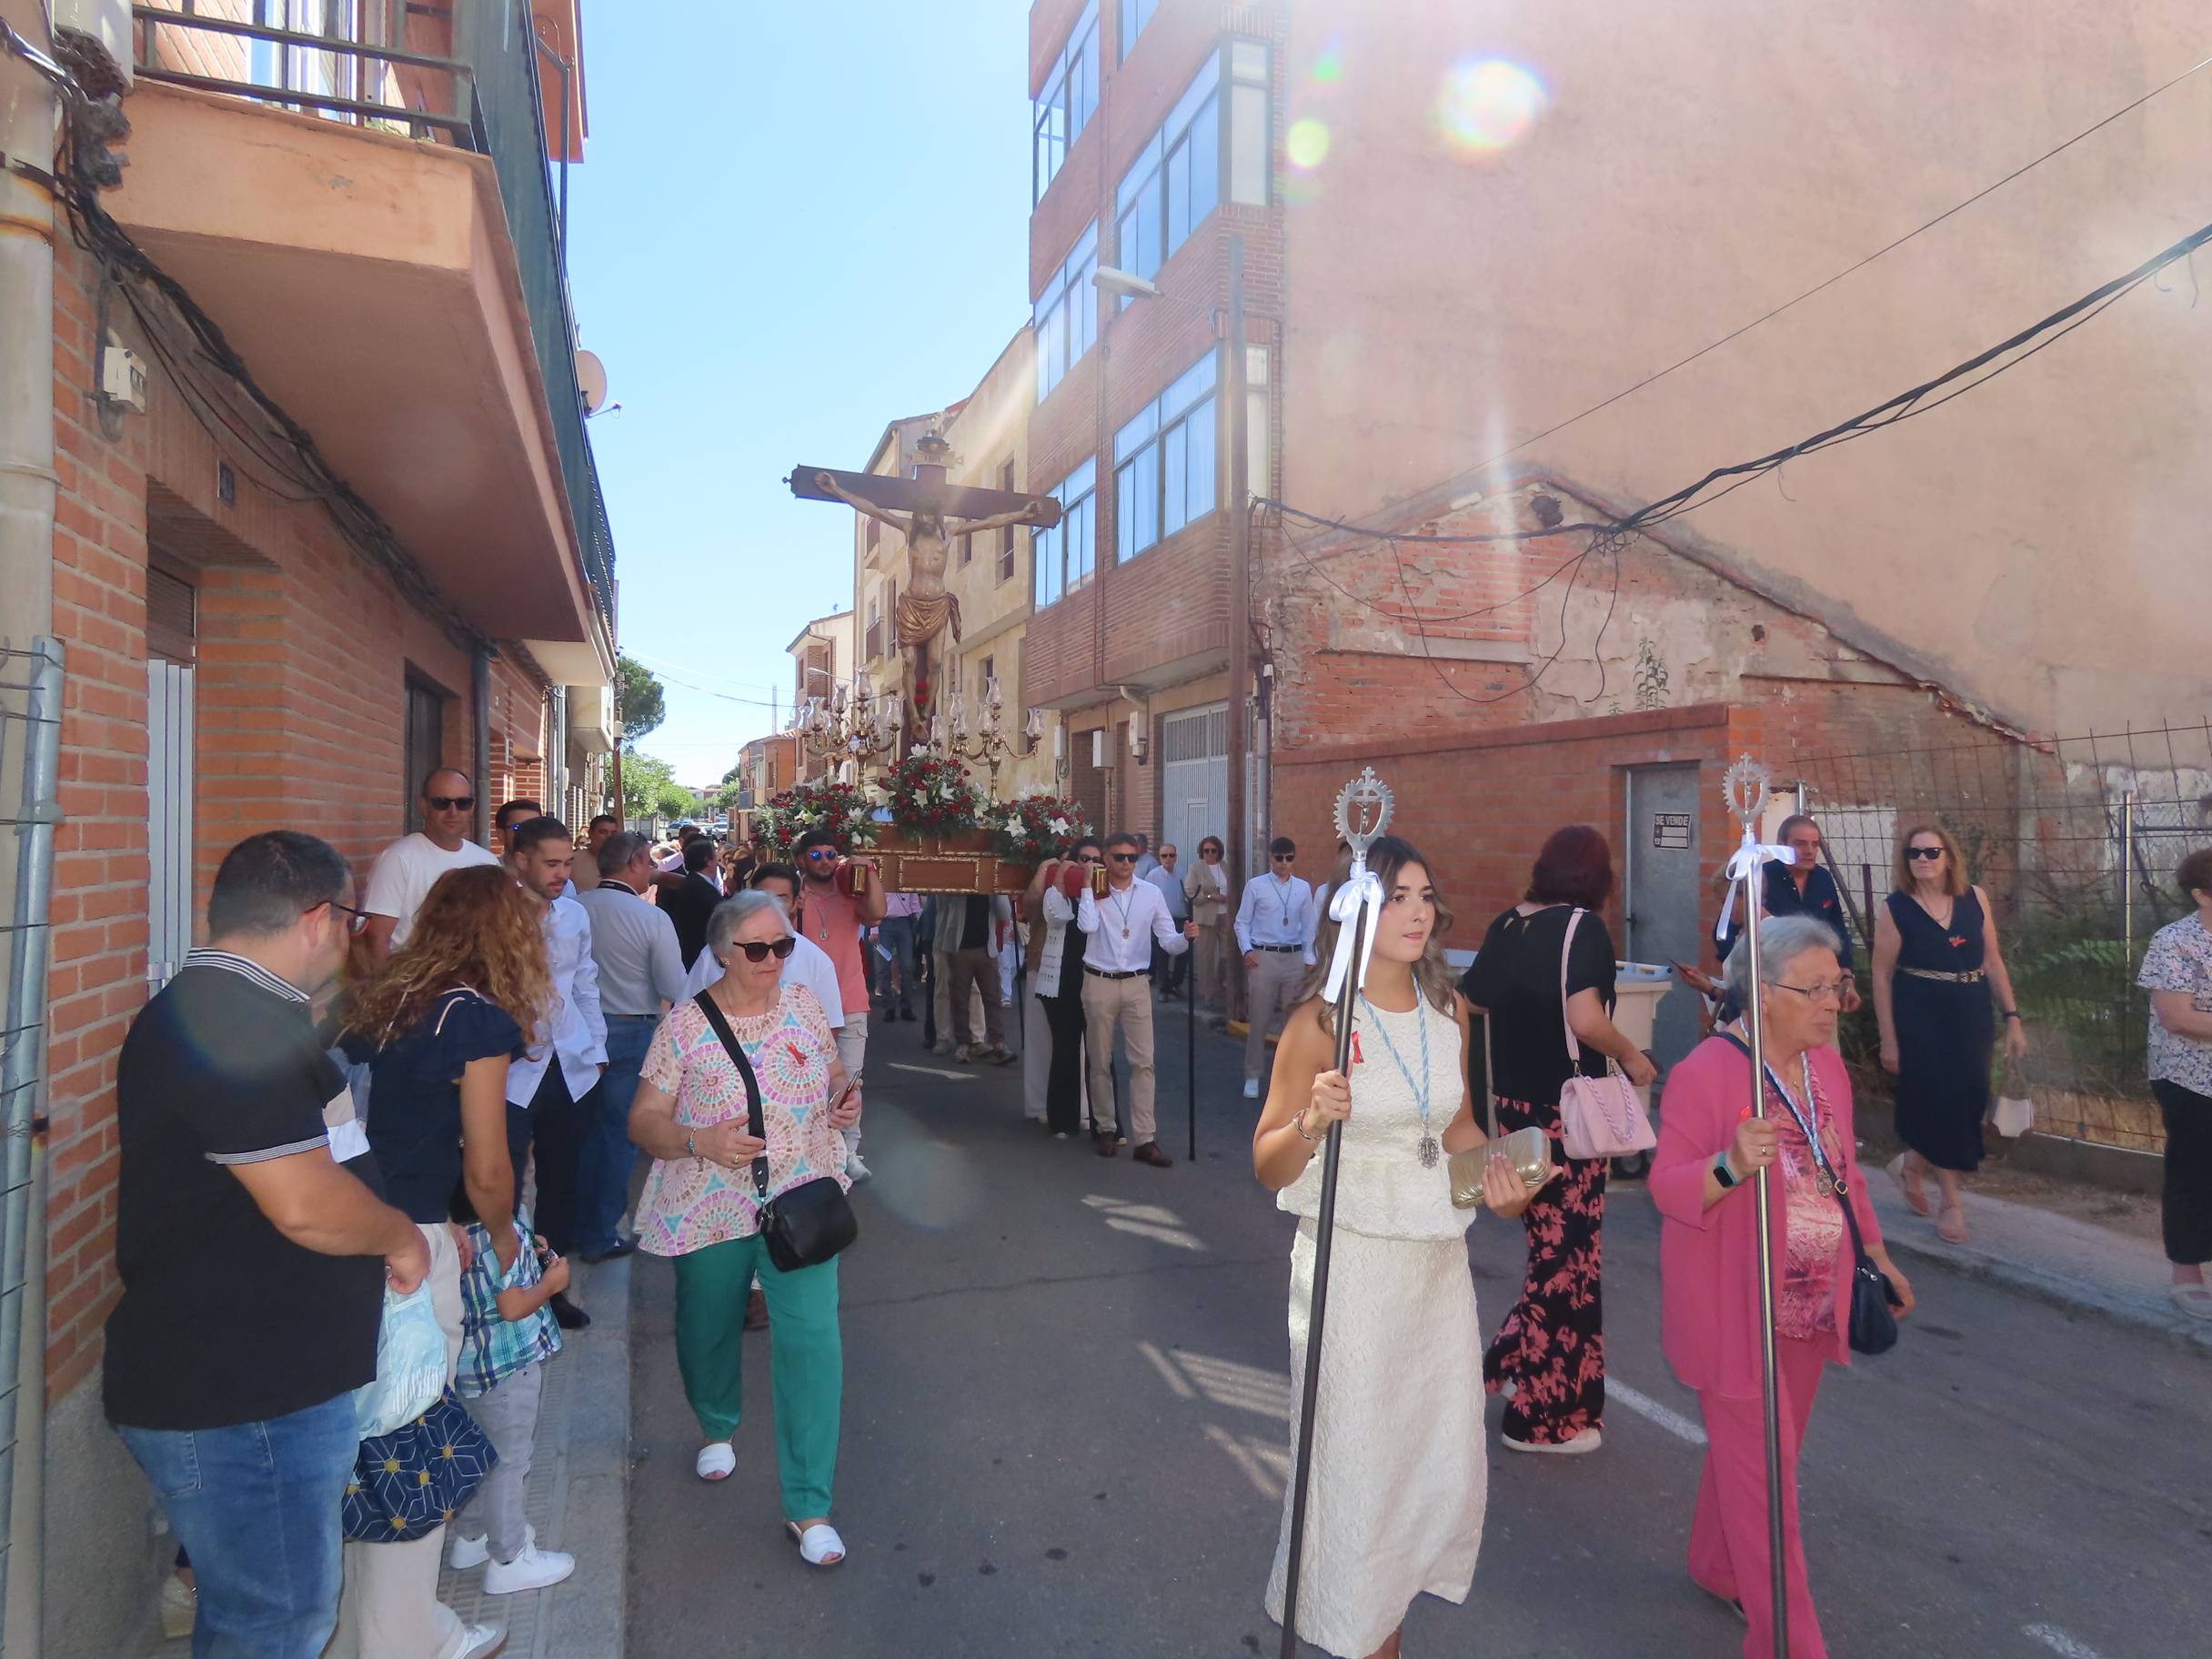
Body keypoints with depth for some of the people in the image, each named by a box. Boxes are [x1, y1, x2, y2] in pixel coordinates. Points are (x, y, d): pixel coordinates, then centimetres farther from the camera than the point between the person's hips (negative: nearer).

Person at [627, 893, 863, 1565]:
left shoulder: (804, 1005, -1)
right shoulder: (684, 1025, -9)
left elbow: (835, 1074, 14)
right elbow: (642, 1122, -6)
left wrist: (845, 1095, -9)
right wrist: (702, 1141, -24)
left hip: (800, 1202, 1)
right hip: (708, 1209, 0)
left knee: (812, 1339, -8)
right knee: (708, 1332, 19)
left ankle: (809, 1506, 5)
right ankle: (718, 1428, 53)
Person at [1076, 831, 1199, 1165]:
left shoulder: (1151, 893, 3)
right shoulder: (1093, 892, -1)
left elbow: (1168, 942, 1)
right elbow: (1087, 926, -20)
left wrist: (1186, 937, -21)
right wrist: (1088, 885, -12)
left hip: (1137, 984, 1)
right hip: (1099, 983, -1)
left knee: (1143, 1062, -3)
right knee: (1100, 1062, 10)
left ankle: (1145, 1139, 2)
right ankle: (1104, 1129, 25)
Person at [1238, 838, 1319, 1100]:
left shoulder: (1303, 888, 4)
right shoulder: (1256, 885, -3)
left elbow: (1309, 926, 8)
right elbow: (1242, 922, 0)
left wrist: (1309, 959, 3)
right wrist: (1247, 950, -13)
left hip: (1294, 958, 3)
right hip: (1263, 957, -3)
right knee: (1259, 1021, 4)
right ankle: (1252, 1077, 17)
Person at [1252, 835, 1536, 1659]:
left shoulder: (1449, 1010, 2)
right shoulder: (1321, 1020, -15)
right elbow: (1268, 1167, -14)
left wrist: (1495, 1171, -1)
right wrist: (1312, 1122, -33)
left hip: (1439, 1255, 6)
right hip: (1351, 1259, -6)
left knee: (1444, 1459, 15)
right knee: (1357, 1462, 6)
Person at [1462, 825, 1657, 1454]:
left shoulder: (1505, 926, 4)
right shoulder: (1585, 928, -13)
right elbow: (1586, 1020, -25)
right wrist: (1631, 1056, -8)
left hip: (1513, 1107, 6)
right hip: (1567, 1112, -6)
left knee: (1551, 1249, 20)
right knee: (1566, 1258, 6)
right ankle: (1545, 1417, 16)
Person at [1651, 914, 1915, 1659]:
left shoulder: (1827, 1066, 3)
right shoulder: (1706, 1073, -21)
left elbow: (1843, 1174, 17)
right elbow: (1668, 1186, -20)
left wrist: (1875, 1253, 20)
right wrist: (1731, 1165, -38)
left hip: (1812, 1308, 8)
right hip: (1732, 1311, -8)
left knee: (1760, 1451, 22)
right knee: (1762, 1472, 0)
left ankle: (1717, 1567, 44)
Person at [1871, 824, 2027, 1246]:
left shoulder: (1975, 898, 2)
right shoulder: (1896, 909, -8)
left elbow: (1992, 961, 7)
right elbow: (1882, 976, -6)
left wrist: (2012, 1019, 3)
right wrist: (1889, 1039, -7)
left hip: (1972, 1017, 4)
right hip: (1921, 1019, -4)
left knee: (1968, 1101, 6)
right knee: (1940, 1101, 1)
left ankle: (1911, 1165, 32)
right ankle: (1952, 1202, 16)